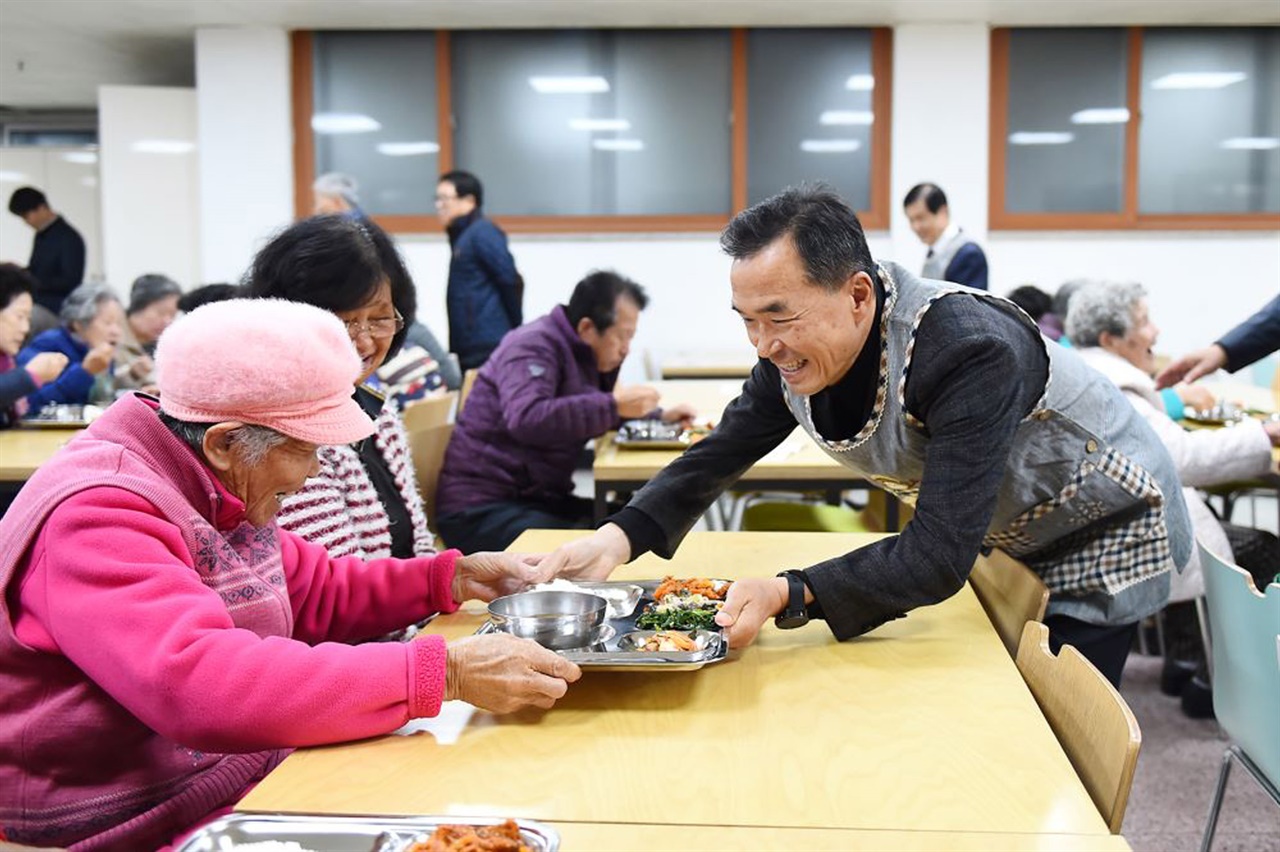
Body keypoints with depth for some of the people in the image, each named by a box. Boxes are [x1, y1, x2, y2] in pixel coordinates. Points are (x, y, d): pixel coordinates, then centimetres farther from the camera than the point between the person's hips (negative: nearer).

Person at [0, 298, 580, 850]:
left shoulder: (224, 490, 6)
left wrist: (452, 578, 7)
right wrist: (444, 671, -37)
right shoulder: (97, 515, -22)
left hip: (261, 774, 8)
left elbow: (314, 595, 20)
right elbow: (201, 685, -36)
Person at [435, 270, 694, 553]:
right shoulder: (533, 347, -14)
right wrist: (613, 405, -31)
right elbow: (526, 419, -33)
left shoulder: (580, 354, 13)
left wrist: (658, 417, 14)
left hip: (539, 498, 9)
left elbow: (593, 412, 31)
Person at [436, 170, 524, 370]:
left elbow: (511, 281, -14)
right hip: (471, 352, 9)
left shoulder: (482, 233, -9)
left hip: (490, 348, -9)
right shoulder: (462, 236, 19)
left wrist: (514, 331, -8)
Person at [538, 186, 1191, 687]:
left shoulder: (970, 352, -40)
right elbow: (722, 453, -8)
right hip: (1009, 539, 6)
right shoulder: (793, 353, -18)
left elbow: (938, 558, -41)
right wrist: (619, 537, -26)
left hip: (1110, 532, -6)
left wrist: (788, 596, -51)